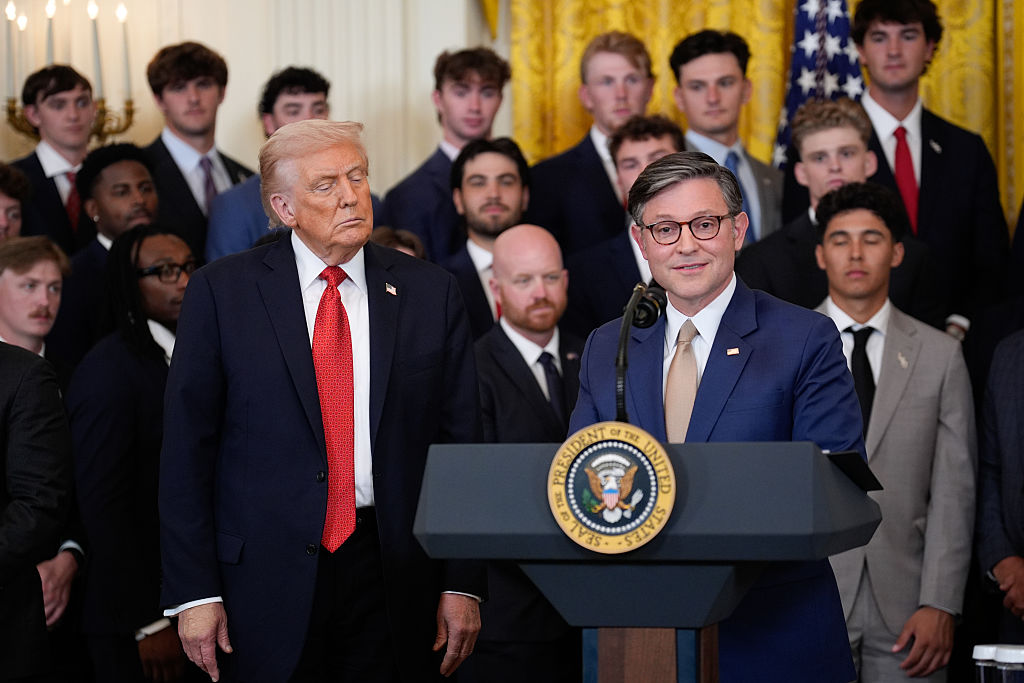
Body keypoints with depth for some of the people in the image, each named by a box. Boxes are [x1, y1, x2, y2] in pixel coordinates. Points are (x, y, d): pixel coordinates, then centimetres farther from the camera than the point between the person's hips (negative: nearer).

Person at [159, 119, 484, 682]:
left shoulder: (429, 292, 6)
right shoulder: (220, 292, 0)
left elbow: (460, 441, 7)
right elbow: (187, 449, -1)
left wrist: (463, 584, 2)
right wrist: (194, 592, -7)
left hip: (394, 577, 2)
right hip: (266, 582, -2)